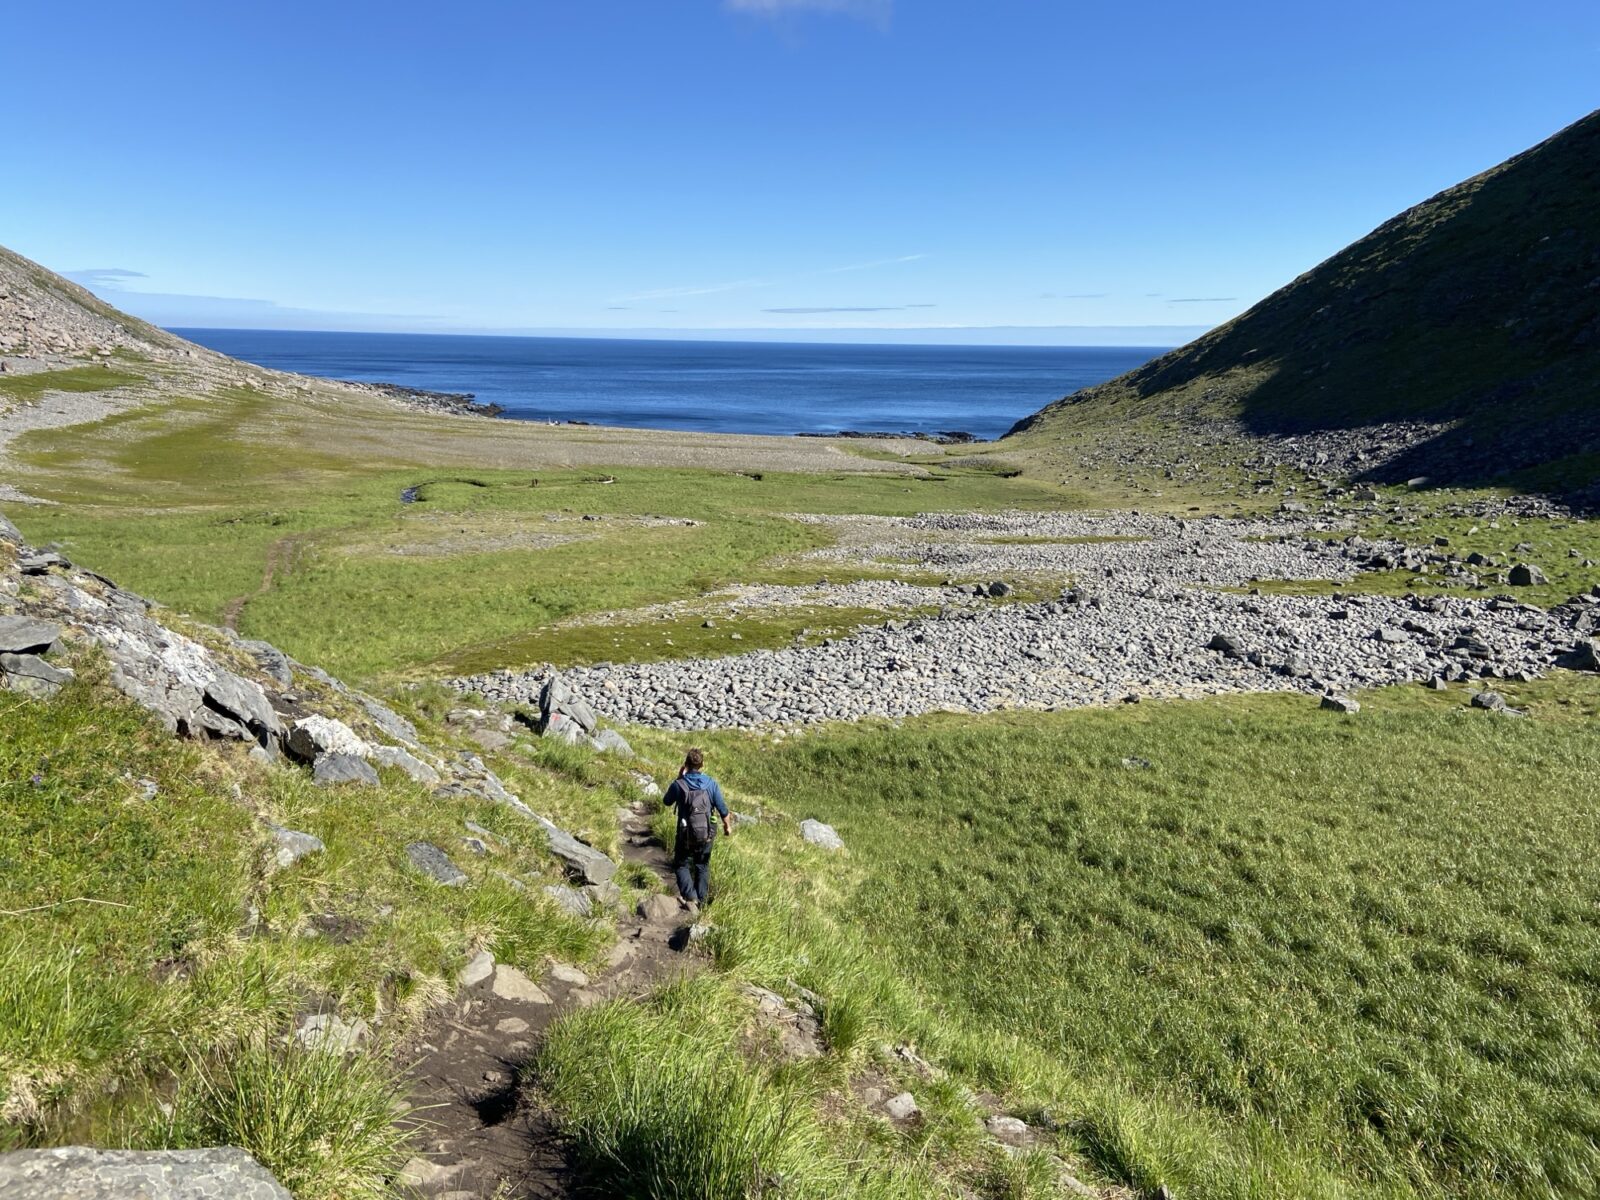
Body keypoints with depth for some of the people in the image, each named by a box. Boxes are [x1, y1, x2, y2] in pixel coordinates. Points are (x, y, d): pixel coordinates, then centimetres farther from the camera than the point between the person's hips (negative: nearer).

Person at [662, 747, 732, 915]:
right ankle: (701, 900, 26)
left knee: (681, 865, 13)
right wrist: (727, 825, 15)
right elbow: (722, 808, -3)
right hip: (707, 834, 3)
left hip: (686, 834, -2)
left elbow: (666, 803, 3)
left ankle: (690, 897, -5)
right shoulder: (711, 784, -10)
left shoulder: (679, 784, -16)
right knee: (702, 866, 20)